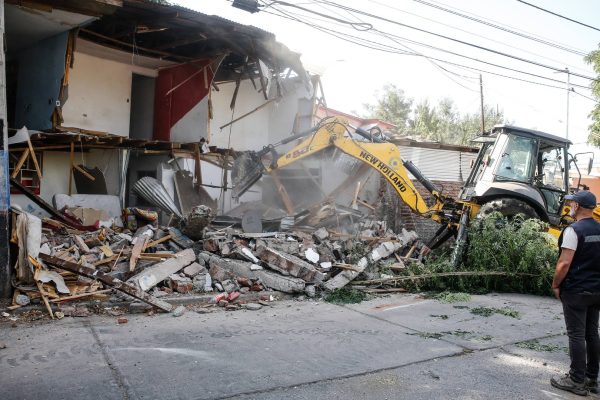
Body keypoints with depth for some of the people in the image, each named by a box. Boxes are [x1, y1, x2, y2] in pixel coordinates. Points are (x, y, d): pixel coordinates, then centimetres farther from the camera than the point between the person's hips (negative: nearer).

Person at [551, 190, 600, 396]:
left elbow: (564, 263, -20)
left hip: (575, 291, -7)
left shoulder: (573, 230, -16)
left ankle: (577, 381, 5)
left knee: (576, 335, -1)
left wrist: (555, 285, -8)